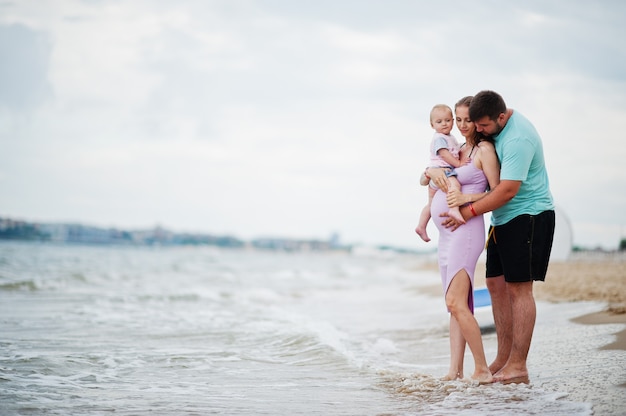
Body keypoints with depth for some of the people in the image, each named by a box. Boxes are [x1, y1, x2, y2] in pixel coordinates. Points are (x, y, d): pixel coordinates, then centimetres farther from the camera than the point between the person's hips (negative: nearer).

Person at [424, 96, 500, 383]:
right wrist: (435, 171, 1)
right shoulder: (458, 149, 18)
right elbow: (428, 171, 24)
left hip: (466, 230, -9)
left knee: (456, 303, -16)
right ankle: (455, 371, 6)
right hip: (446, 233, 9)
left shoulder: (484, 149, -5)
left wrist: (466, 198, -18)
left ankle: (482, 370, -12)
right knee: (457, 306, 6)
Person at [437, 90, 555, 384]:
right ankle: (503, 358, 14)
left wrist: (469, 212, -20)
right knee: (496, 284, 8)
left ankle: (518, 366, -8)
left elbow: (508, 190, -26)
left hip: (528, 217, -9)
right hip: (502, 220, 9)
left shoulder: (517, 138, -23)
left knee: (518, 288, -10)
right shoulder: (490, 131, 6)